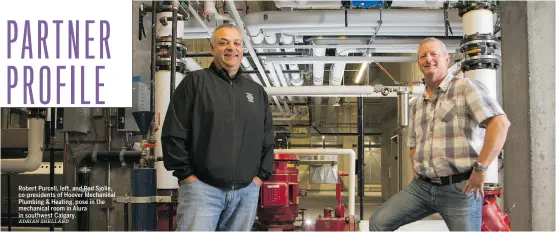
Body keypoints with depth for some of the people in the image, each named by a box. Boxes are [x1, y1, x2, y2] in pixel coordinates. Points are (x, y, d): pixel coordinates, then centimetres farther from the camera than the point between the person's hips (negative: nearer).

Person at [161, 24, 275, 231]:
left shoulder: (257, 91, 16)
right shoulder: (195, 82, 1)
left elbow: (268, 139, 20)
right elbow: (173, 134, -4)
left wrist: (261, 175, 9)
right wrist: (186, 175, -7)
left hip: (247, 192, 5)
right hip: (202, 188, -5)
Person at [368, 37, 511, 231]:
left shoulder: (466, 87, -5)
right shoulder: (416, 105, 17)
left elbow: (500, 123, -18)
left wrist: (481, 168, -20)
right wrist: (416, 170, 12)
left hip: (459, 188, -6)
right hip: (422, 186, 7)